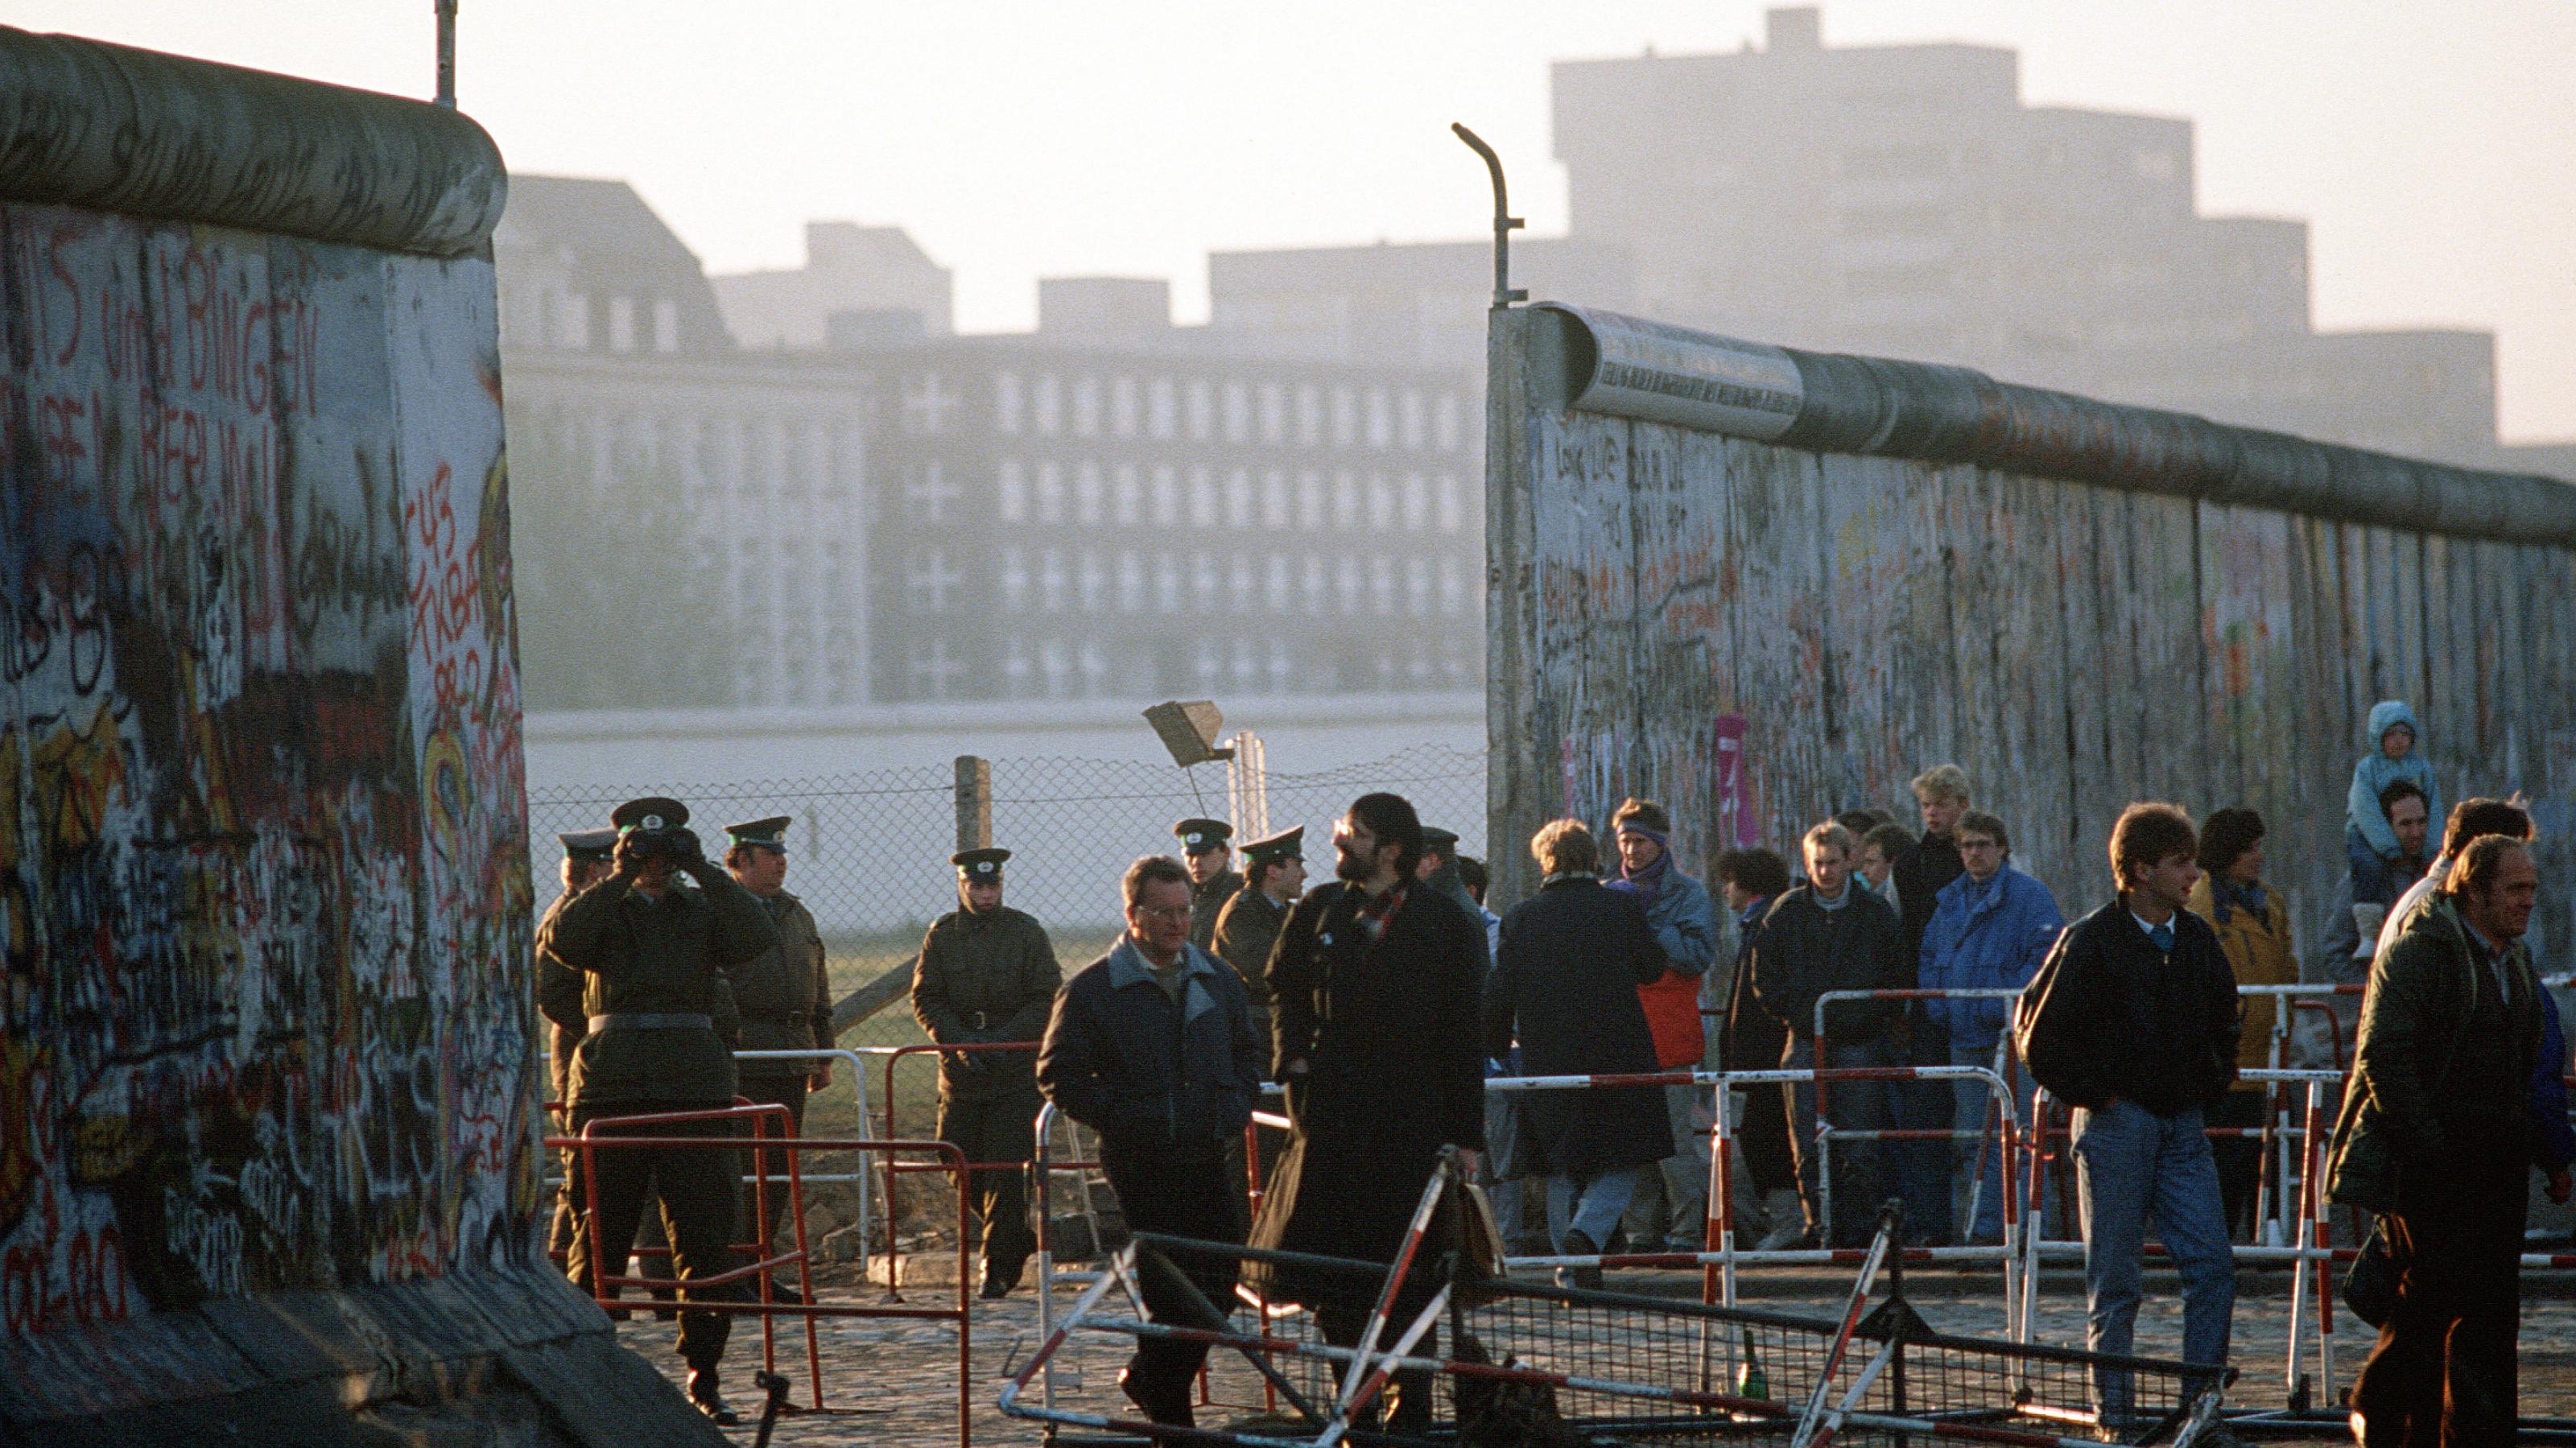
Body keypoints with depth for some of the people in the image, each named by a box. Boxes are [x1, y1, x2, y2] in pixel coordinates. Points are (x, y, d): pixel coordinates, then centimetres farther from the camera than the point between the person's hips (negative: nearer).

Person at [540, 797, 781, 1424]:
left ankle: (703, 1374, 5)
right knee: (600, 1236, 1)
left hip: (695, 1088, 1)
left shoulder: (703, 912, 14)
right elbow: (561, 941, -12)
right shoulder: (601, 911, 10)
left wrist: (705, 871, -9)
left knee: (706, 1235, -2)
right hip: (613, 1090, -1)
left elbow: (758, 938, -6)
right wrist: (620, 878, -13)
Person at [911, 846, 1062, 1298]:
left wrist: (1006, 1038, -14)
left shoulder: (1027, 932, 1)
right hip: (960, 1073, 3)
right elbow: (926, 999, 4)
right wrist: (958, 1041, -12)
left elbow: (1047, 998, -1)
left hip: (1016, 1070, -3)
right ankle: (1022, 1239, 24)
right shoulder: (942, 935, 6)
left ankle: (1000, 1264, -2)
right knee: (963, 1168, 4)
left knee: (1008, 1171, -9)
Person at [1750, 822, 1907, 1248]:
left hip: (1860, 1041, -1)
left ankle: (1858, 1225, 1)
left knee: (1860, 1149, -4)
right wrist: (1795, 1014, 0)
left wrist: (1869, 1017, -2)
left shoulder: (1875, 913, 5)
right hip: (1806, 1042, 1)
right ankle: (1817, 1224, 2)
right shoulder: (1786, 912, 6)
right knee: (1809, 1147, -3)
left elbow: (1899, 976, 9)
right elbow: (1765, 978, 10)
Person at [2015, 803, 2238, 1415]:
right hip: (2118, 1123, -5)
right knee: (2114, 1281, 0)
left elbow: (2225, 1019, 26)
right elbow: (2036, 1030, -6)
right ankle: (2112, 1412, 8)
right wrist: (2089, 1092, -5)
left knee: (2214, 1268, -3)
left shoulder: (2198, 939, 9)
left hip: (2184, 1122, 5)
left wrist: (2214, 1082, 15)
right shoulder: (2091, 941, -8)